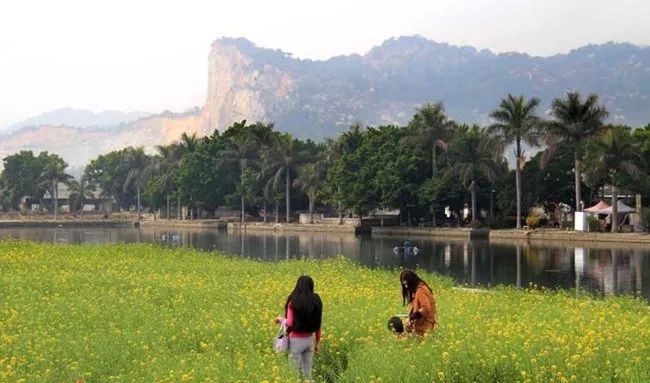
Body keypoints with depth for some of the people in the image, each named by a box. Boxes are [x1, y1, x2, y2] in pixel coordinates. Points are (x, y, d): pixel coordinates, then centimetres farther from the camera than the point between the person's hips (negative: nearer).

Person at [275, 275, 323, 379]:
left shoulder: (293, 302, -14)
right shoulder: (316, 301, 0)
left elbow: (289, 323, -15)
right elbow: (318, 323, 6)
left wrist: (281, 319, 7)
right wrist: (318, 342, 15)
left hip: (296, 340, -5)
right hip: (310, 340, 5)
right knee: (307, 373, 14)